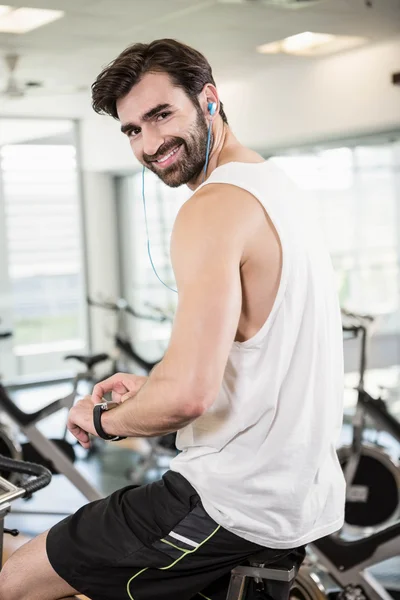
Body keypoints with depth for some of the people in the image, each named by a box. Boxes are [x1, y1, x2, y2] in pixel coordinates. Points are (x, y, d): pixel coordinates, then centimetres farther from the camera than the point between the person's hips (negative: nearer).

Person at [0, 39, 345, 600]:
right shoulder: (278, 186, 12)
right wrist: (150, 386, 14)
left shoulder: (214, 207, -20)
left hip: (239, 508, -10)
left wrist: (103, 418, -10)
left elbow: (187, 395, -29)